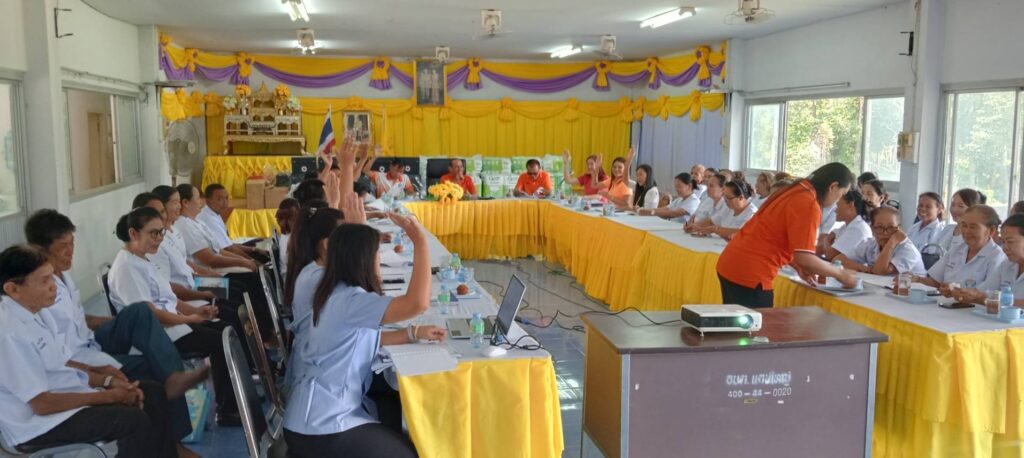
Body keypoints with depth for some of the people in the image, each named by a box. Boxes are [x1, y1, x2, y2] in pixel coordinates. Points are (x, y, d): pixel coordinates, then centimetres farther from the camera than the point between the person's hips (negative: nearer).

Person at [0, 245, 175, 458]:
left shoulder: (37, 311, 3)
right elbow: (41, 404, -24)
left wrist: (109, 380, -2)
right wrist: (109, 396, -16)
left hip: (65, 391, 9)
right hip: (38, 424, -9)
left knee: (152, 393, 2)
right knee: (136, 421, -23)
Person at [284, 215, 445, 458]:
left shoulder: (338, 293, 7)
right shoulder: (348, 300, -24)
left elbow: (366, 338, 18)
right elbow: (417, 303, -36)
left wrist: (415, 333, 8)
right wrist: (420, 241, -30)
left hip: (325, 411, 10)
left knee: (402, 434, 21)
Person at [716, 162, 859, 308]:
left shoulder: (795, 191, 12)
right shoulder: (810, 205, -15)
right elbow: (804, 258, -18)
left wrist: (798, 267, 13)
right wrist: (840, 274, -3)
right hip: (749, 273, -9)